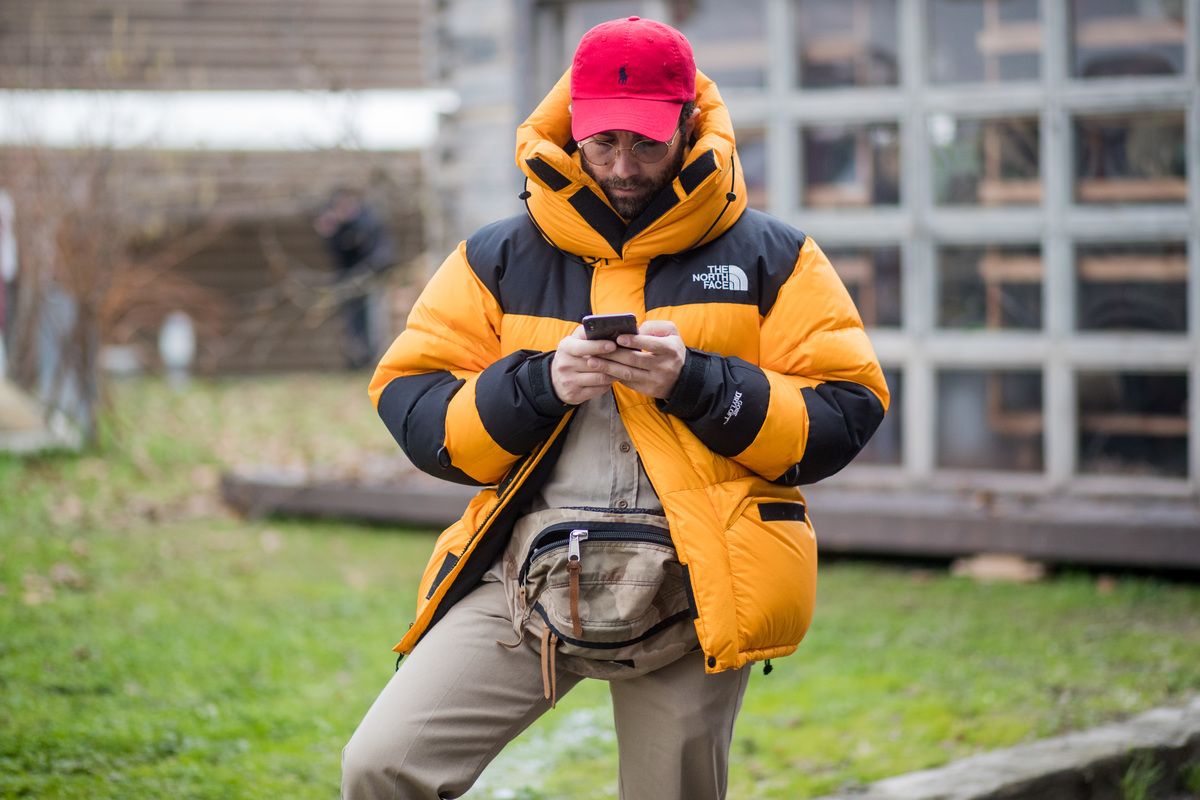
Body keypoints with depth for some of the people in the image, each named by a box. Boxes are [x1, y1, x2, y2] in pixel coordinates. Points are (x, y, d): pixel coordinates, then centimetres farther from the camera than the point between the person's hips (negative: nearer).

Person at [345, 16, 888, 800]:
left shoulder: (769, 258, 6)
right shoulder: (498, 259, 10)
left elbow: (844, 418, 0)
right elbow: (411, 407, 4)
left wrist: (697, 383, -14)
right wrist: (538, 385, -13)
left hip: (694, 595, -1)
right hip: (528, 579, 1)